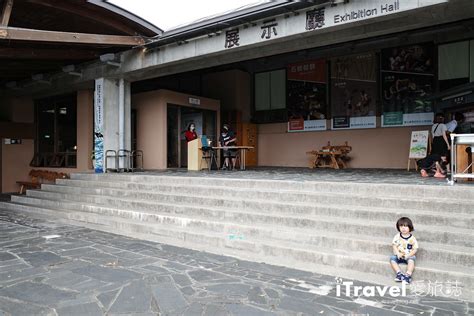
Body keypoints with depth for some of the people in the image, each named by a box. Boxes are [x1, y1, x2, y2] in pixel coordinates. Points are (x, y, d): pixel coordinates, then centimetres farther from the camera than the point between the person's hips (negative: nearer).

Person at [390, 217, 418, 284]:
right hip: (399, 256, 2)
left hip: (409, 256, -2)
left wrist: (408, 255, -19)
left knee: (411, 259, -33)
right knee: (392, 259, -24)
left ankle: (408, 275, -36)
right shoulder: (397, 237, -1)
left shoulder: (412, 238, -5)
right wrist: (398, 253, -17)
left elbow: (415, 249, -5)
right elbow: (394, 246, -1)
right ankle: (399, 273, -32)